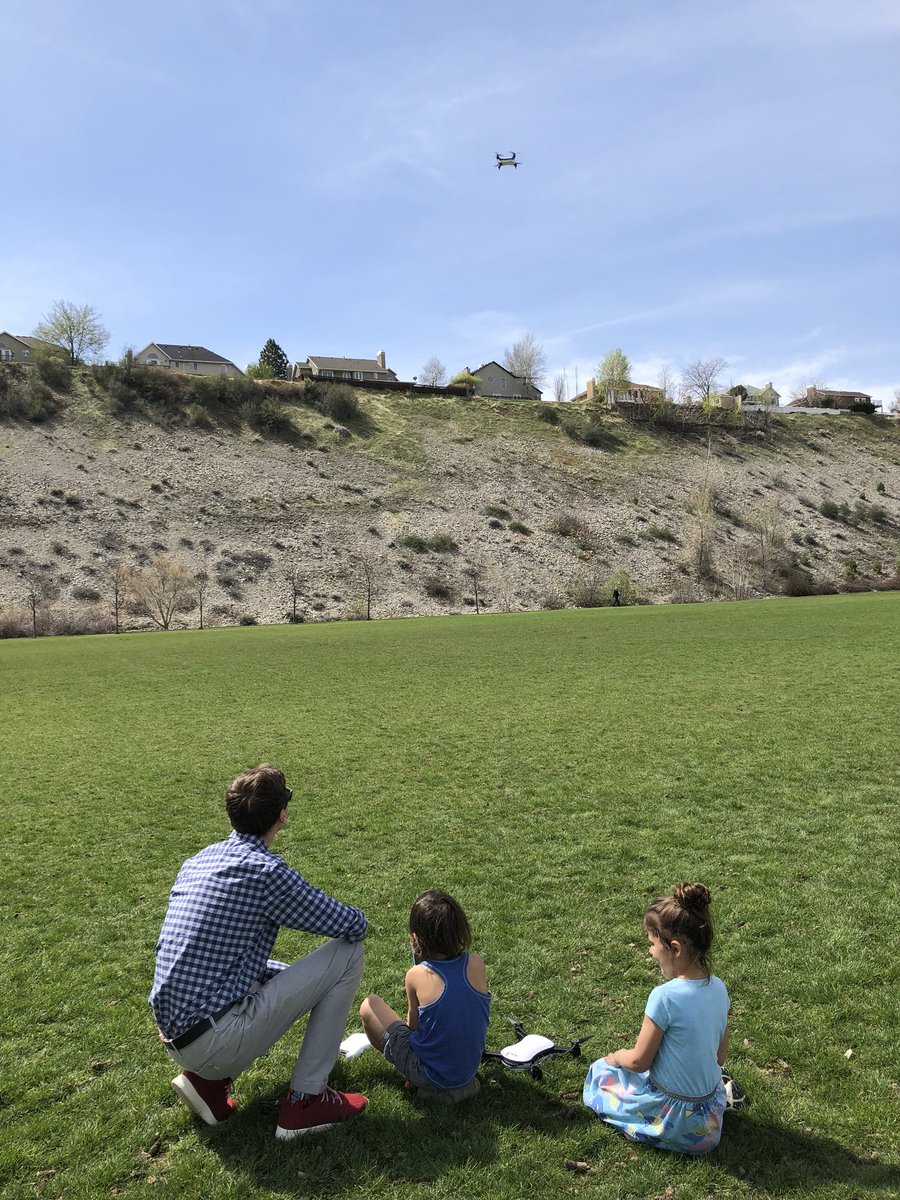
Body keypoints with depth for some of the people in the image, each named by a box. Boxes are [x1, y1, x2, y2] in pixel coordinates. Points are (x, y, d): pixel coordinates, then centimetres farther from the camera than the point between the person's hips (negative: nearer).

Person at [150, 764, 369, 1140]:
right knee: (347, 952, -2)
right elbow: (353, 925, -9)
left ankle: (207, 1079, 14)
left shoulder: (197, 862, 9)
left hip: (176, 1038, 8)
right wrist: (356, 916, 17)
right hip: (216, 1041, -8)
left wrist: (298, 976, 23)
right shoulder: (265, 871, -16)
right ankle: (306, 1100, 4)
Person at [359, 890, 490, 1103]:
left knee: (369, 1006, 6)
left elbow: (413, 1026, -4)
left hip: (430, 1075, -4)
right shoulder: (476, 964, -13)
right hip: (469, 1067, 5)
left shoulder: (418, 975, -21)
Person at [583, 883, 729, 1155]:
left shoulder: (665, 996, -28)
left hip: (673, 1118, -7)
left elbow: (639, 1061, -17)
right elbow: (719, 1056, 5)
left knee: (601, 1070, 16)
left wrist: (617, 1056, 5)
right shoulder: (718, 988, -8)